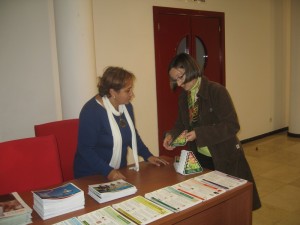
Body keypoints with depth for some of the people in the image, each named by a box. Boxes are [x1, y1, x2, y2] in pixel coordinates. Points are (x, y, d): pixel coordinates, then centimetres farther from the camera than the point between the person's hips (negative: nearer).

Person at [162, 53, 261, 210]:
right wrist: (171, 135, -11)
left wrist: (199, 134, -29)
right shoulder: (183, 97, 2)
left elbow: (232, 126, -23)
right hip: (199, 158, 6)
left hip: (225, 158, -5)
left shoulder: (217, 91, -19)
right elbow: (181, 123, 10)